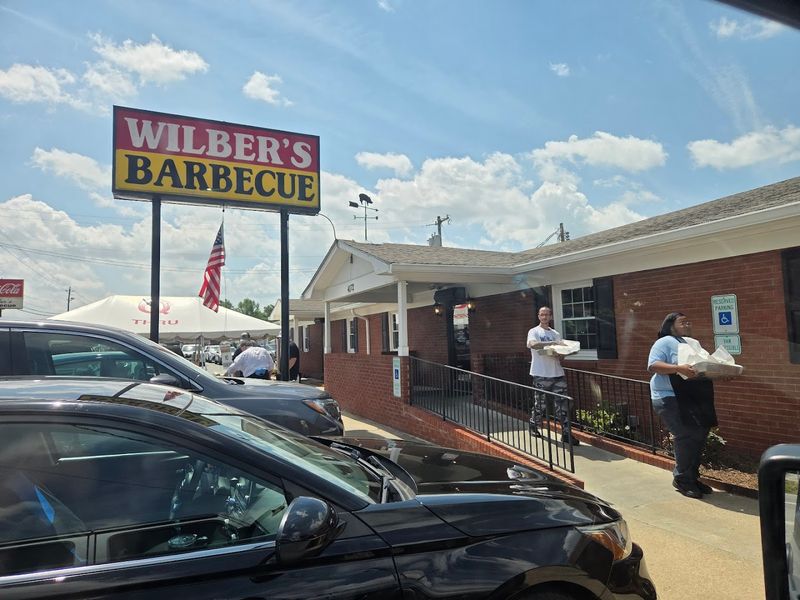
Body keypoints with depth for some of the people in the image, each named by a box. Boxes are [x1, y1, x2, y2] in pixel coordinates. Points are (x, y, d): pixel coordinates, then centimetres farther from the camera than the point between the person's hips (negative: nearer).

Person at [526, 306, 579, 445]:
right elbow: (533, 344, -22)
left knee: (563, 404, 1)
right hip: (541, 375, -5)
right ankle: (533, 426, 27)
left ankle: (566, 433, 5)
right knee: (540, 404, 4)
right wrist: (552, 343, -25)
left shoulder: (556, 334, 16)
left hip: (558, 374, 5)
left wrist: (560, 355, -8)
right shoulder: (534, 332, -1)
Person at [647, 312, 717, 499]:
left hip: (694, 399, 8)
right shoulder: (665, 342, -5)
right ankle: (682, 479, 2)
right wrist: (679, 368, -29)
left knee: (699, 436, 7)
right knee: (686, 436, -12)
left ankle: (692, 477, 21)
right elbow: (653, 366, -17)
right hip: (671, 399, -8)